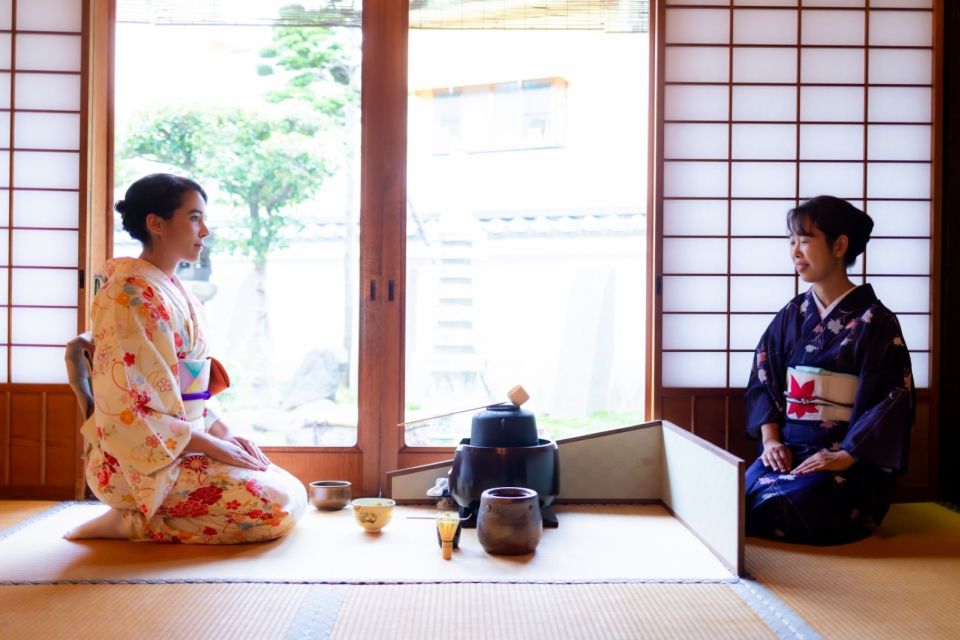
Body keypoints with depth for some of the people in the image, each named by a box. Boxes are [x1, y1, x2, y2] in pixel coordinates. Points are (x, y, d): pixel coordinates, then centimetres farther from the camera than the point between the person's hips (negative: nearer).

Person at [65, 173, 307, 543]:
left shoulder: (173, 291, 12)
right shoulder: (132, 294, -17)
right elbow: (125, 408, -21)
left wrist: (225, 434, 4)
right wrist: (214, 446, -17)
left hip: (181, 446, 9)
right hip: (141, 460, -9)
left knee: (293, 492, 6)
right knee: (279, 506, -18)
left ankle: (140, 515, 7)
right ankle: (134, 522, -6)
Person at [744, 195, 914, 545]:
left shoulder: (875, 322, -5)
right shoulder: (791, 315, 10)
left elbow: (892, 399, -10)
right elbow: (762, 380, 10)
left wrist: (845, 456, -19)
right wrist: (770, 439, -4)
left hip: (851, 457, -4)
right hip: (789, 446, 4)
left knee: (792, 504, -30)